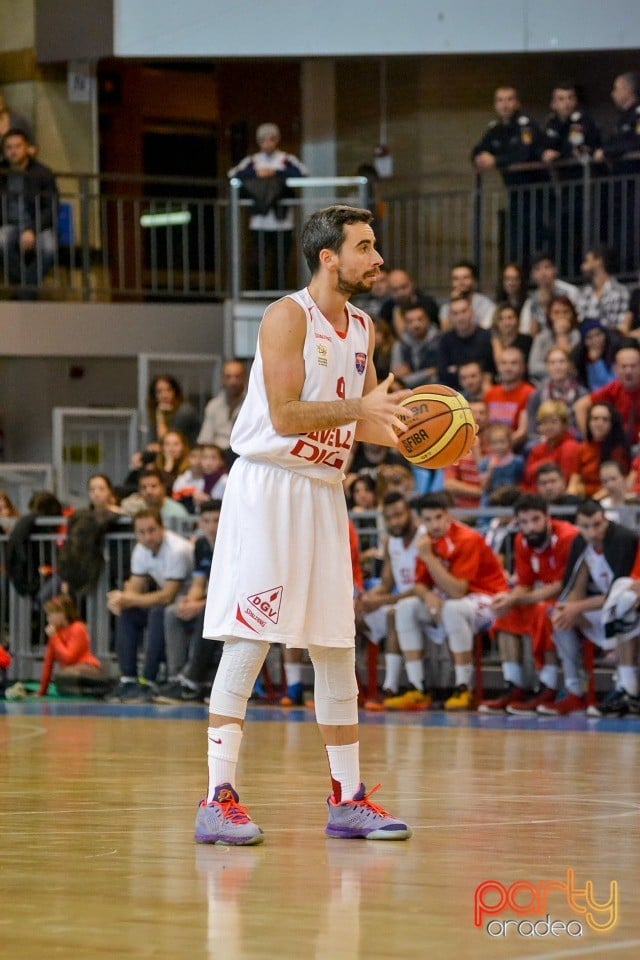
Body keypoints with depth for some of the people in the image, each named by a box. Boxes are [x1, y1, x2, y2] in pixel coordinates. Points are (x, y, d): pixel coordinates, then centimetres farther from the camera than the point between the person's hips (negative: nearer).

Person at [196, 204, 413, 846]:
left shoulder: (361, 330, 12)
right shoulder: (289, 317, -11)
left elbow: (364, 420, 20)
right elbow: (285, 414, -20)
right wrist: (360, 409, -24)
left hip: (324, 492, 8)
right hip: (267, 485, -8)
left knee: (336, 651, 10)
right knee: (248, 643, -10)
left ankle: (348, 799, 18)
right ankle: (218, 800, -9)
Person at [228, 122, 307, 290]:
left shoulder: (287, 160, 6)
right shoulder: (252, 160, 11)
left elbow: (301, 173, -11)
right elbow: (233, 175, 0)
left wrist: (275, 173, -13)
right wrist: (255, 173, -11)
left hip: (281, 221, -1)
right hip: (259, 222, 1)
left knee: (280, 262, 1)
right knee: (255, 262, -8)